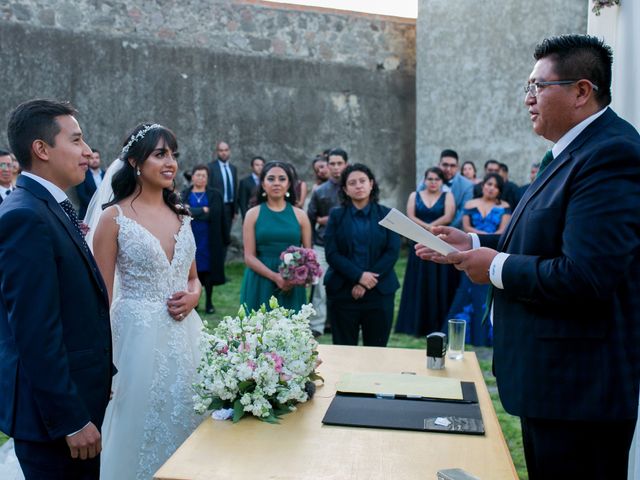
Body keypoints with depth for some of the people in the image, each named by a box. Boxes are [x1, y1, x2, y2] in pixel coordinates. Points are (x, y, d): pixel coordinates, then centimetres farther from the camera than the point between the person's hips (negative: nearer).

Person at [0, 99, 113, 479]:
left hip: (75, 397, 9)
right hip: (52, 408, -9)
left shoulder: (51, 208, 10)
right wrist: (71, 419, -20)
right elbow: (36, 332, -24)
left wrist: (101, 377, 16)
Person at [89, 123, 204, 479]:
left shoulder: (181, 215, 8)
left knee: (188, 424, 15)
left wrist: (193, 296, -5)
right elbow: (101, 296, -8)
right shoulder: (115, 217, -8)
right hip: (140, 335, -5)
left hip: (185, 334, 5)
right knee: (143, 430, 8)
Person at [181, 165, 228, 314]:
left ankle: (209, 302, 8)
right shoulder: (184, 195, 8)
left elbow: (219, 217, 0)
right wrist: (204, 210, -7)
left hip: (208, 239, 0)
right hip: (190, 238, 0)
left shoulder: (215, 195, 8)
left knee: (208, 269, 0)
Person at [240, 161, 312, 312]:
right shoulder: (253, 214, 2)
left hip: (292, 286, 1)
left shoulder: (300, 215, 5)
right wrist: (275, 277, -17)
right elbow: (249, 257, -4)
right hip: (260, 285, -1)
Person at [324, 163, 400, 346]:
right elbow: (331, 253, -3)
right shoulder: (336, 215, 5)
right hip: (342, 291, 0)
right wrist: (359, 276, -16)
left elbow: (392, 252, -4)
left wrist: (367, 282, -12)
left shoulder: (386, 214, 5)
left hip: (379, 291, 0)